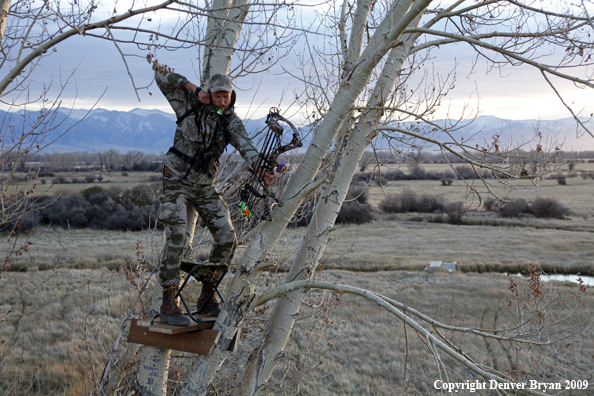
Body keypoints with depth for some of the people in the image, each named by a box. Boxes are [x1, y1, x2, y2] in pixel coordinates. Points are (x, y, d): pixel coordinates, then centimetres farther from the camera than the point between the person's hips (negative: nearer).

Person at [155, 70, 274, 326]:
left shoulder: (231, 122, 3)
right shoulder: (190, 106, -2)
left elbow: (244, 145, -16)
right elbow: (161, 76, -5)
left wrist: (260, 168, -36)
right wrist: (193, 89, -12)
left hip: (205, 187, 4)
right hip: (177, 182, -4)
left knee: (226, 237, -3)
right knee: (178, 237, -21)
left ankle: (207, 299, 11)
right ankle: (168, 304, -17)